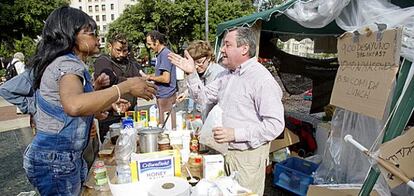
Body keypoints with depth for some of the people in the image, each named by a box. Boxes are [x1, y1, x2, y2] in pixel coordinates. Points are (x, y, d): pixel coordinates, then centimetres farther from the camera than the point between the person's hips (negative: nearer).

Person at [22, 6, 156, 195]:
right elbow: (74, 105, -43)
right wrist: (126, 86, -37)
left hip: (65, 157, 9)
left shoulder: (65, 62, 12)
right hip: (56, 161, -9)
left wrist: (95, 87, 8)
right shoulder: (68, 63, -19)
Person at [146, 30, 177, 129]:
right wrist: (150, 76, 7)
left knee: (165, 127, -2)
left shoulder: (165, 54, -17)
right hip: (163, 95, 10)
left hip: (166, 96, -10)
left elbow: (166, 78, -22)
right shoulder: (161, 53, 14)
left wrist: (151, 77, -9)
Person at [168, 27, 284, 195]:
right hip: (225, 150, 8)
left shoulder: (262, 79, -21)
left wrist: (235, 134, -27)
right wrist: (191, 73, -2)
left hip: (248, 155, -7)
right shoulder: (226, 75, 7)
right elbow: (204, 96, 12)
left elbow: (275, 125, -24)